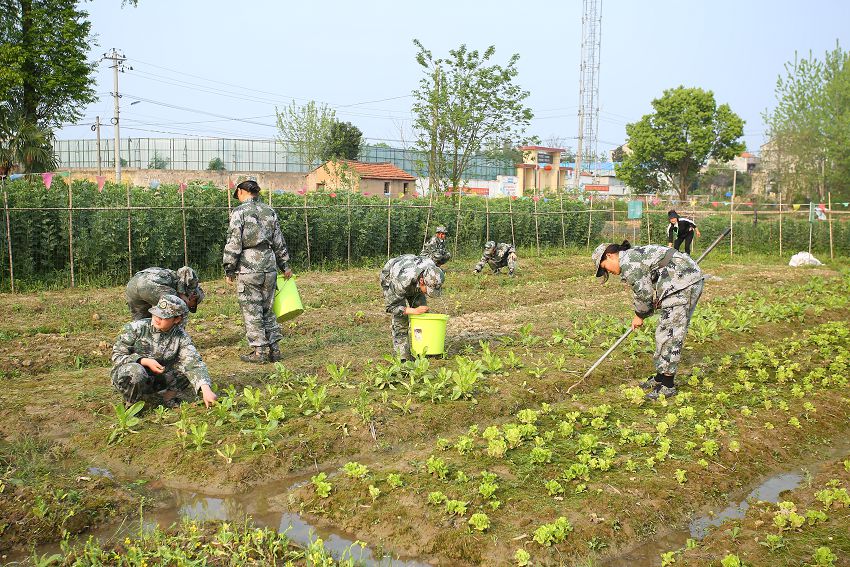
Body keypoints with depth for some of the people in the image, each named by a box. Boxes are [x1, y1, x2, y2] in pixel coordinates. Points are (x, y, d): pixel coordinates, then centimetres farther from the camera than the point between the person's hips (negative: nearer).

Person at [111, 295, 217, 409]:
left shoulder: (180, 337, -9)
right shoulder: (136, 328, -13)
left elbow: (193, 363, -22)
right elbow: (117, 356, -9)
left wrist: (206, 389, -38)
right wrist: (145, 361, -24)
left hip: (158, 380, 2)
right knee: (136, 371, -37)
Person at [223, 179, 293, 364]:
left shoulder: (239, 212, -6)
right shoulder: (270, 211, 10)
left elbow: (233, 244, -10)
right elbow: (279, 242, 14)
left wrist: (229, 270, -2)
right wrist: (285, 266, 22)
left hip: (248, 267, -5)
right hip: (269, 266, 5)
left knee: (252, 312, 3)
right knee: (267, 309, 15)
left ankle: (259, 352, 6)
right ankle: (274, 349, 15)